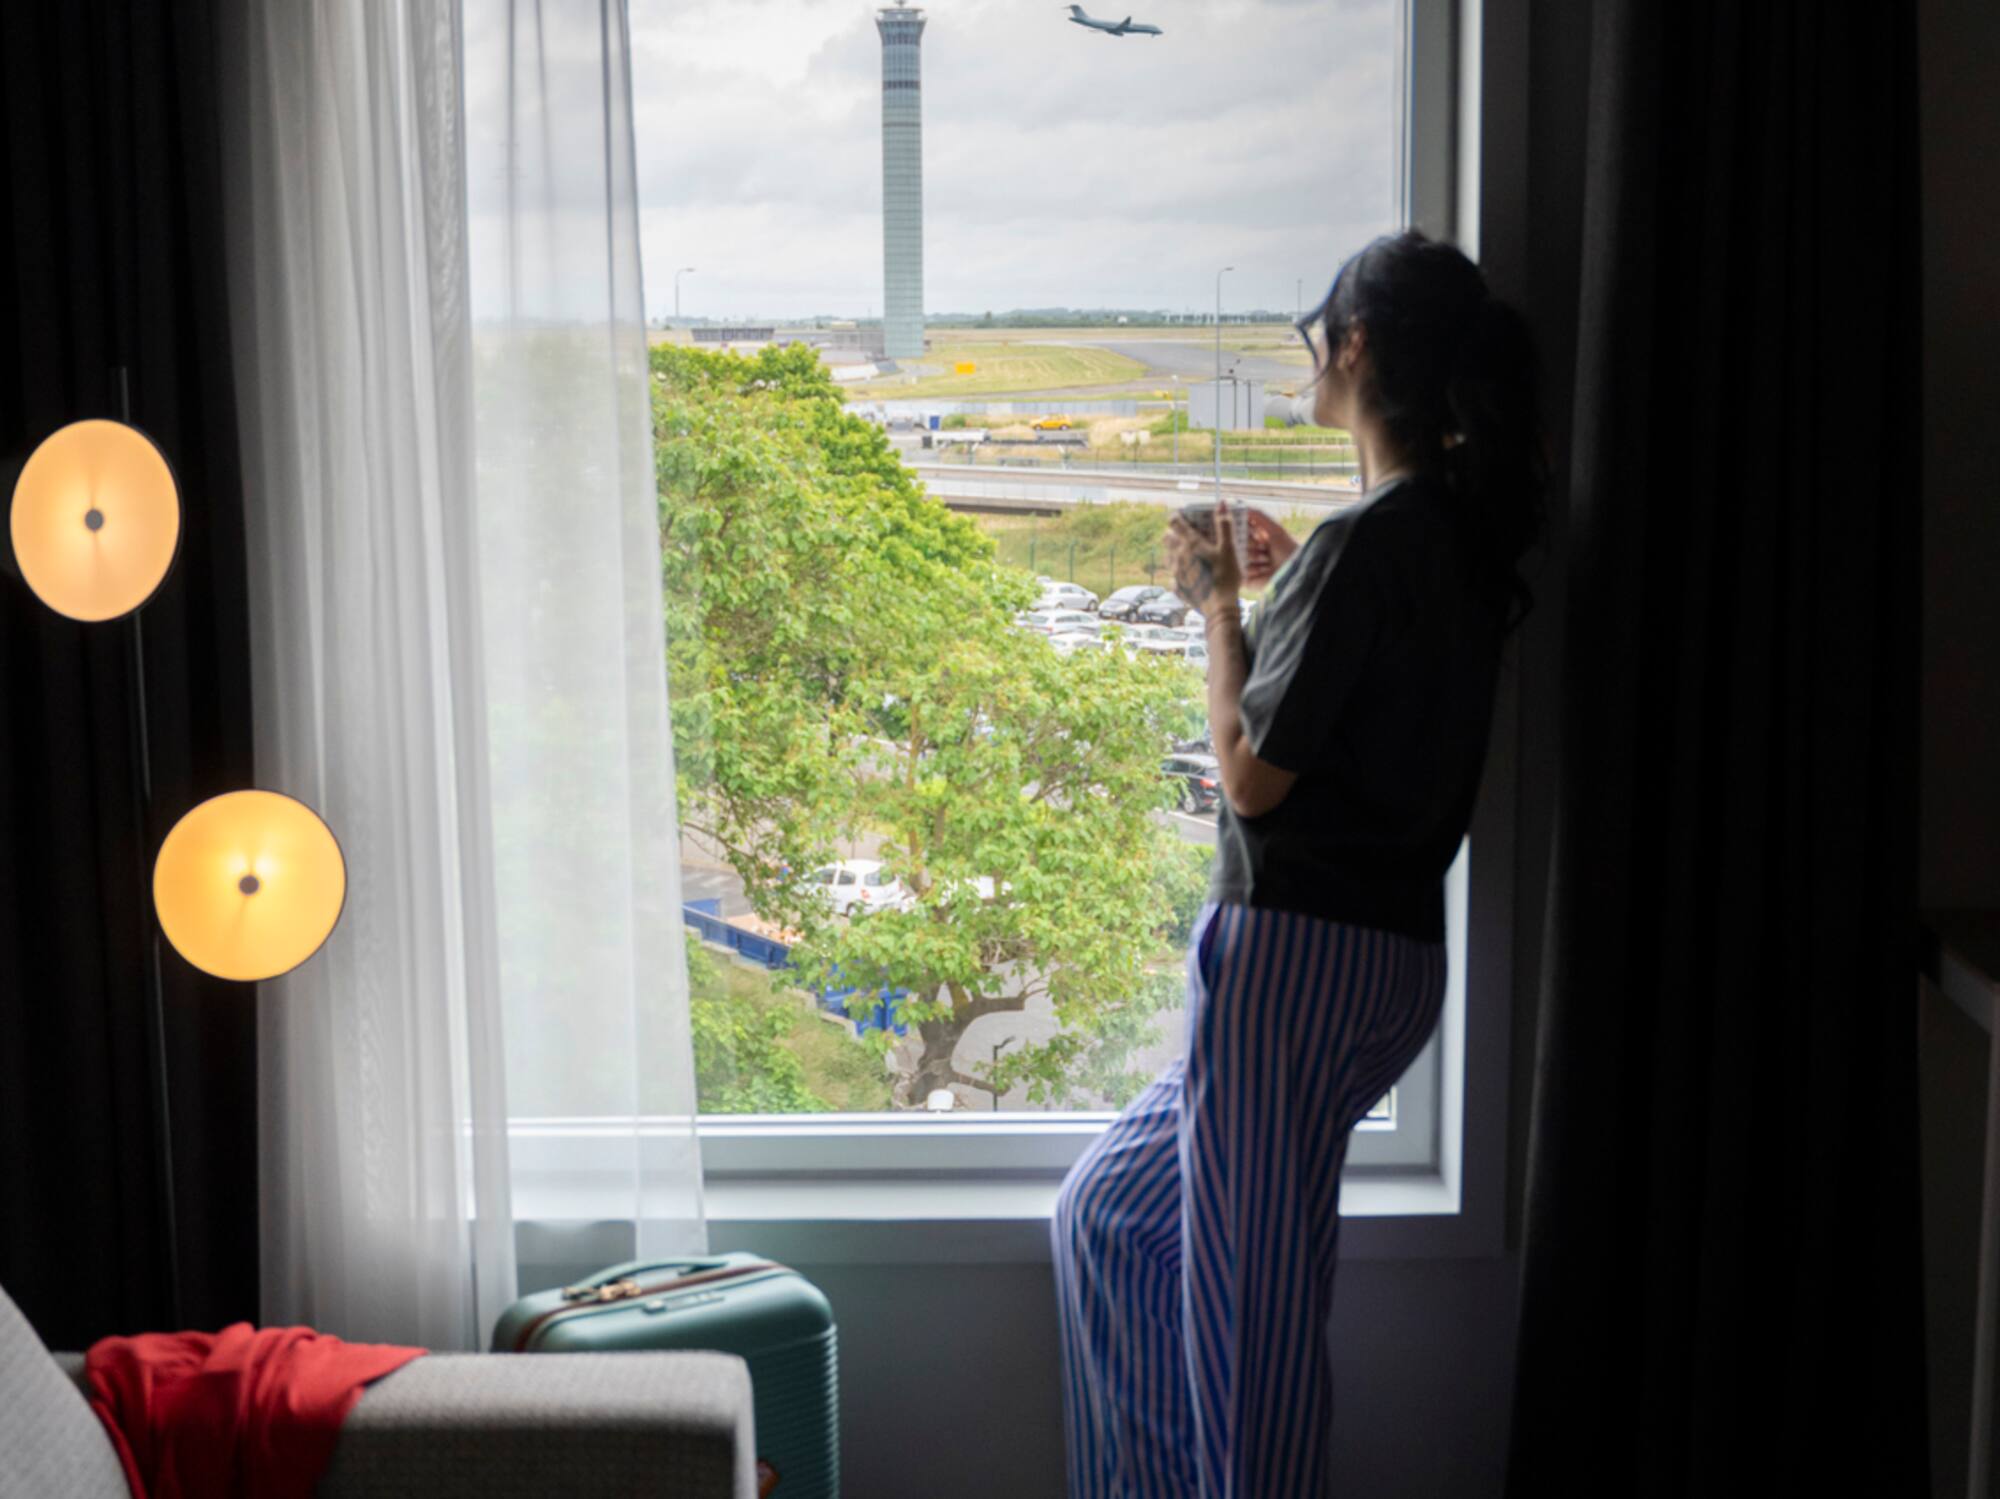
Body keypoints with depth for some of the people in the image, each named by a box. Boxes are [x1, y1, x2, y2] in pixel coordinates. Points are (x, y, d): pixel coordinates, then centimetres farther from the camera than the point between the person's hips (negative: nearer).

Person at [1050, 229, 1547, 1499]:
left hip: (1300, 952, -10)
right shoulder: (1466, 533, 10)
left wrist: (1219, 602, -4)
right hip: (1394, 951, 10)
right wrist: (1285, 587, 16)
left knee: (1251, 1296, 2)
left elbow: (1256, 773, -16)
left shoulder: (1366, 544, -18)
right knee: (1111, 1214, 22)